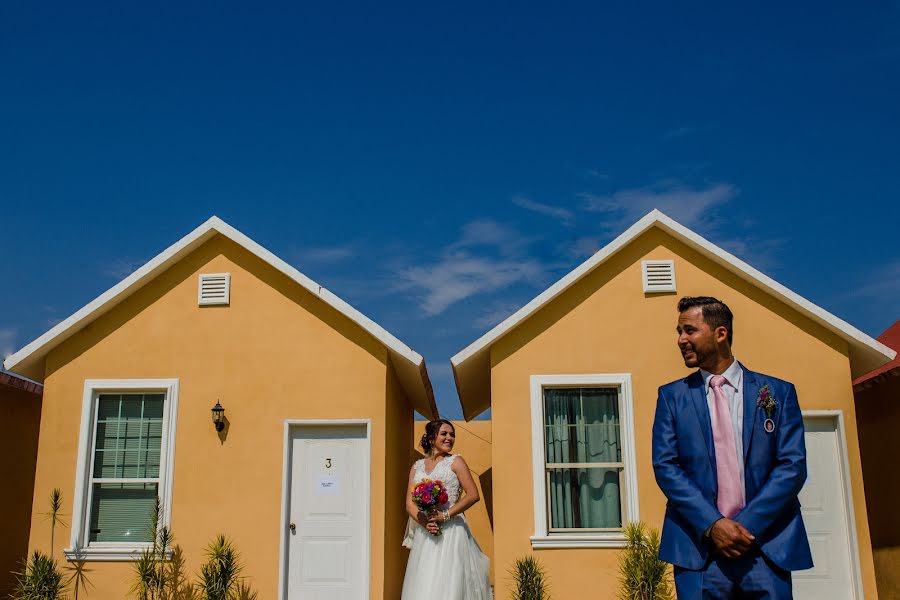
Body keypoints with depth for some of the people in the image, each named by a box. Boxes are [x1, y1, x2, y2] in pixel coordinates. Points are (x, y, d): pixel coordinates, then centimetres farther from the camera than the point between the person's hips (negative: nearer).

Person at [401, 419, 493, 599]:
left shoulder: (455, 462, 5)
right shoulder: (417, 467, 15)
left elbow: (473, 495, -5)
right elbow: (409, 503, 8)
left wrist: (446, 515, -12)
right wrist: (424, 521, -11)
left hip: (451, 532, -4)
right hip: (423, 534, 4)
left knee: (447, 584, -10)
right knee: (421, 584, 0)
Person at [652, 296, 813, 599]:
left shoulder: (778, 392, 5)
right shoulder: (672, 396, 7)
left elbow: (793, 465, -1)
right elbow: (665, 467, 0)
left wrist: (747, 526, -10)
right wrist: (712, 525, -12)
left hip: (767, 546, 0)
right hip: (699, 548, 0)